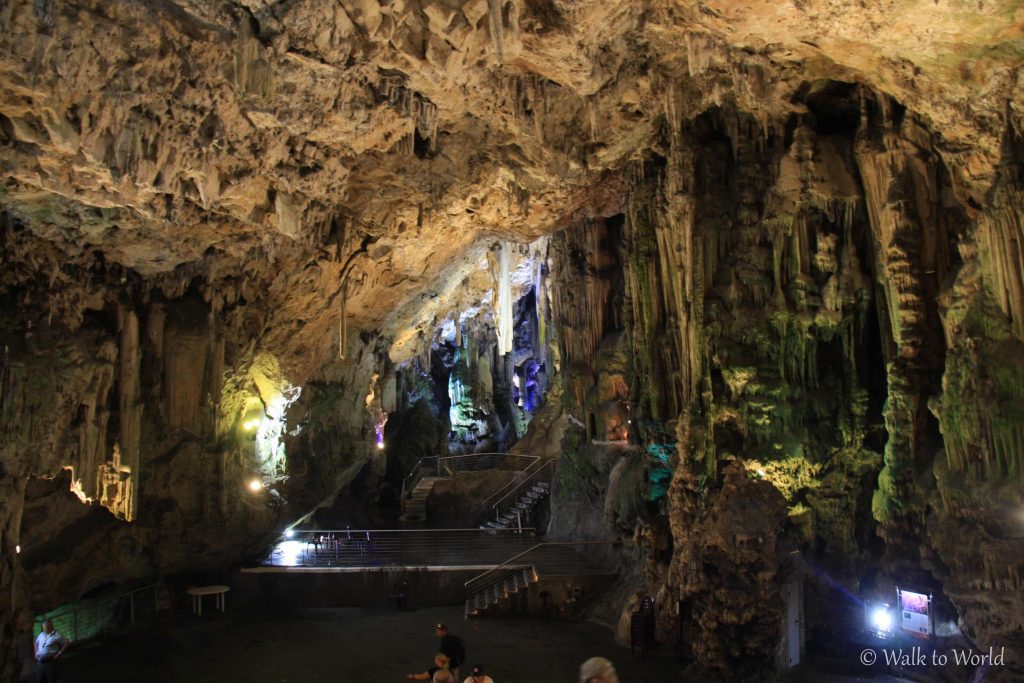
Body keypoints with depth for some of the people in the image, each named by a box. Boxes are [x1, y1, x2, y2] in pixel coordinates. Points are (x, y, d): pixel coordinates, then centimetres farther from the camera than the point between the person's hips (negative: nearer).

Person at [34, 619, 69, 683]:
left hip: (50, 663, -6)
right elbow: (36, 642, 32)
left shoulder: (57, 635, -8)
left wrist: (59, 653, -13)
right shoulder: (41, 635, 12)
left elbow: (67, 643, -10)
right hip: (40, 662, 6)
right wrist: (36, 653, 19)